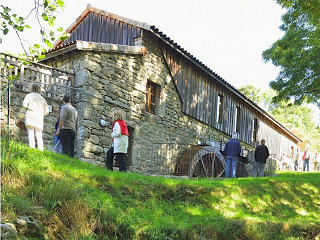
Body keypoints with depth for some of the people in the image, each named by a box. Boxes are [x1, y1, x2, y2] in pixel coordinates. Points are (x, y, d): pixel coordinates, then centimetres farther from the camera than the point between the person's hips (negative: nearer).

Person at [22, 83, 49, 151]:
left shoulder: (29, 95, 9)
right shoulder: (42, 99, 19)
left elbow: (24, 105, -7)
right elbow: (46, 112, 15)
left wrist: (28, 107, 13)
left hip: (31, 117, -3)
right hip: (39, 119, 3)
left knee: (31, 134, -10)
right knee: (39, 136, 3)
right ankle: (41, 150, -8)